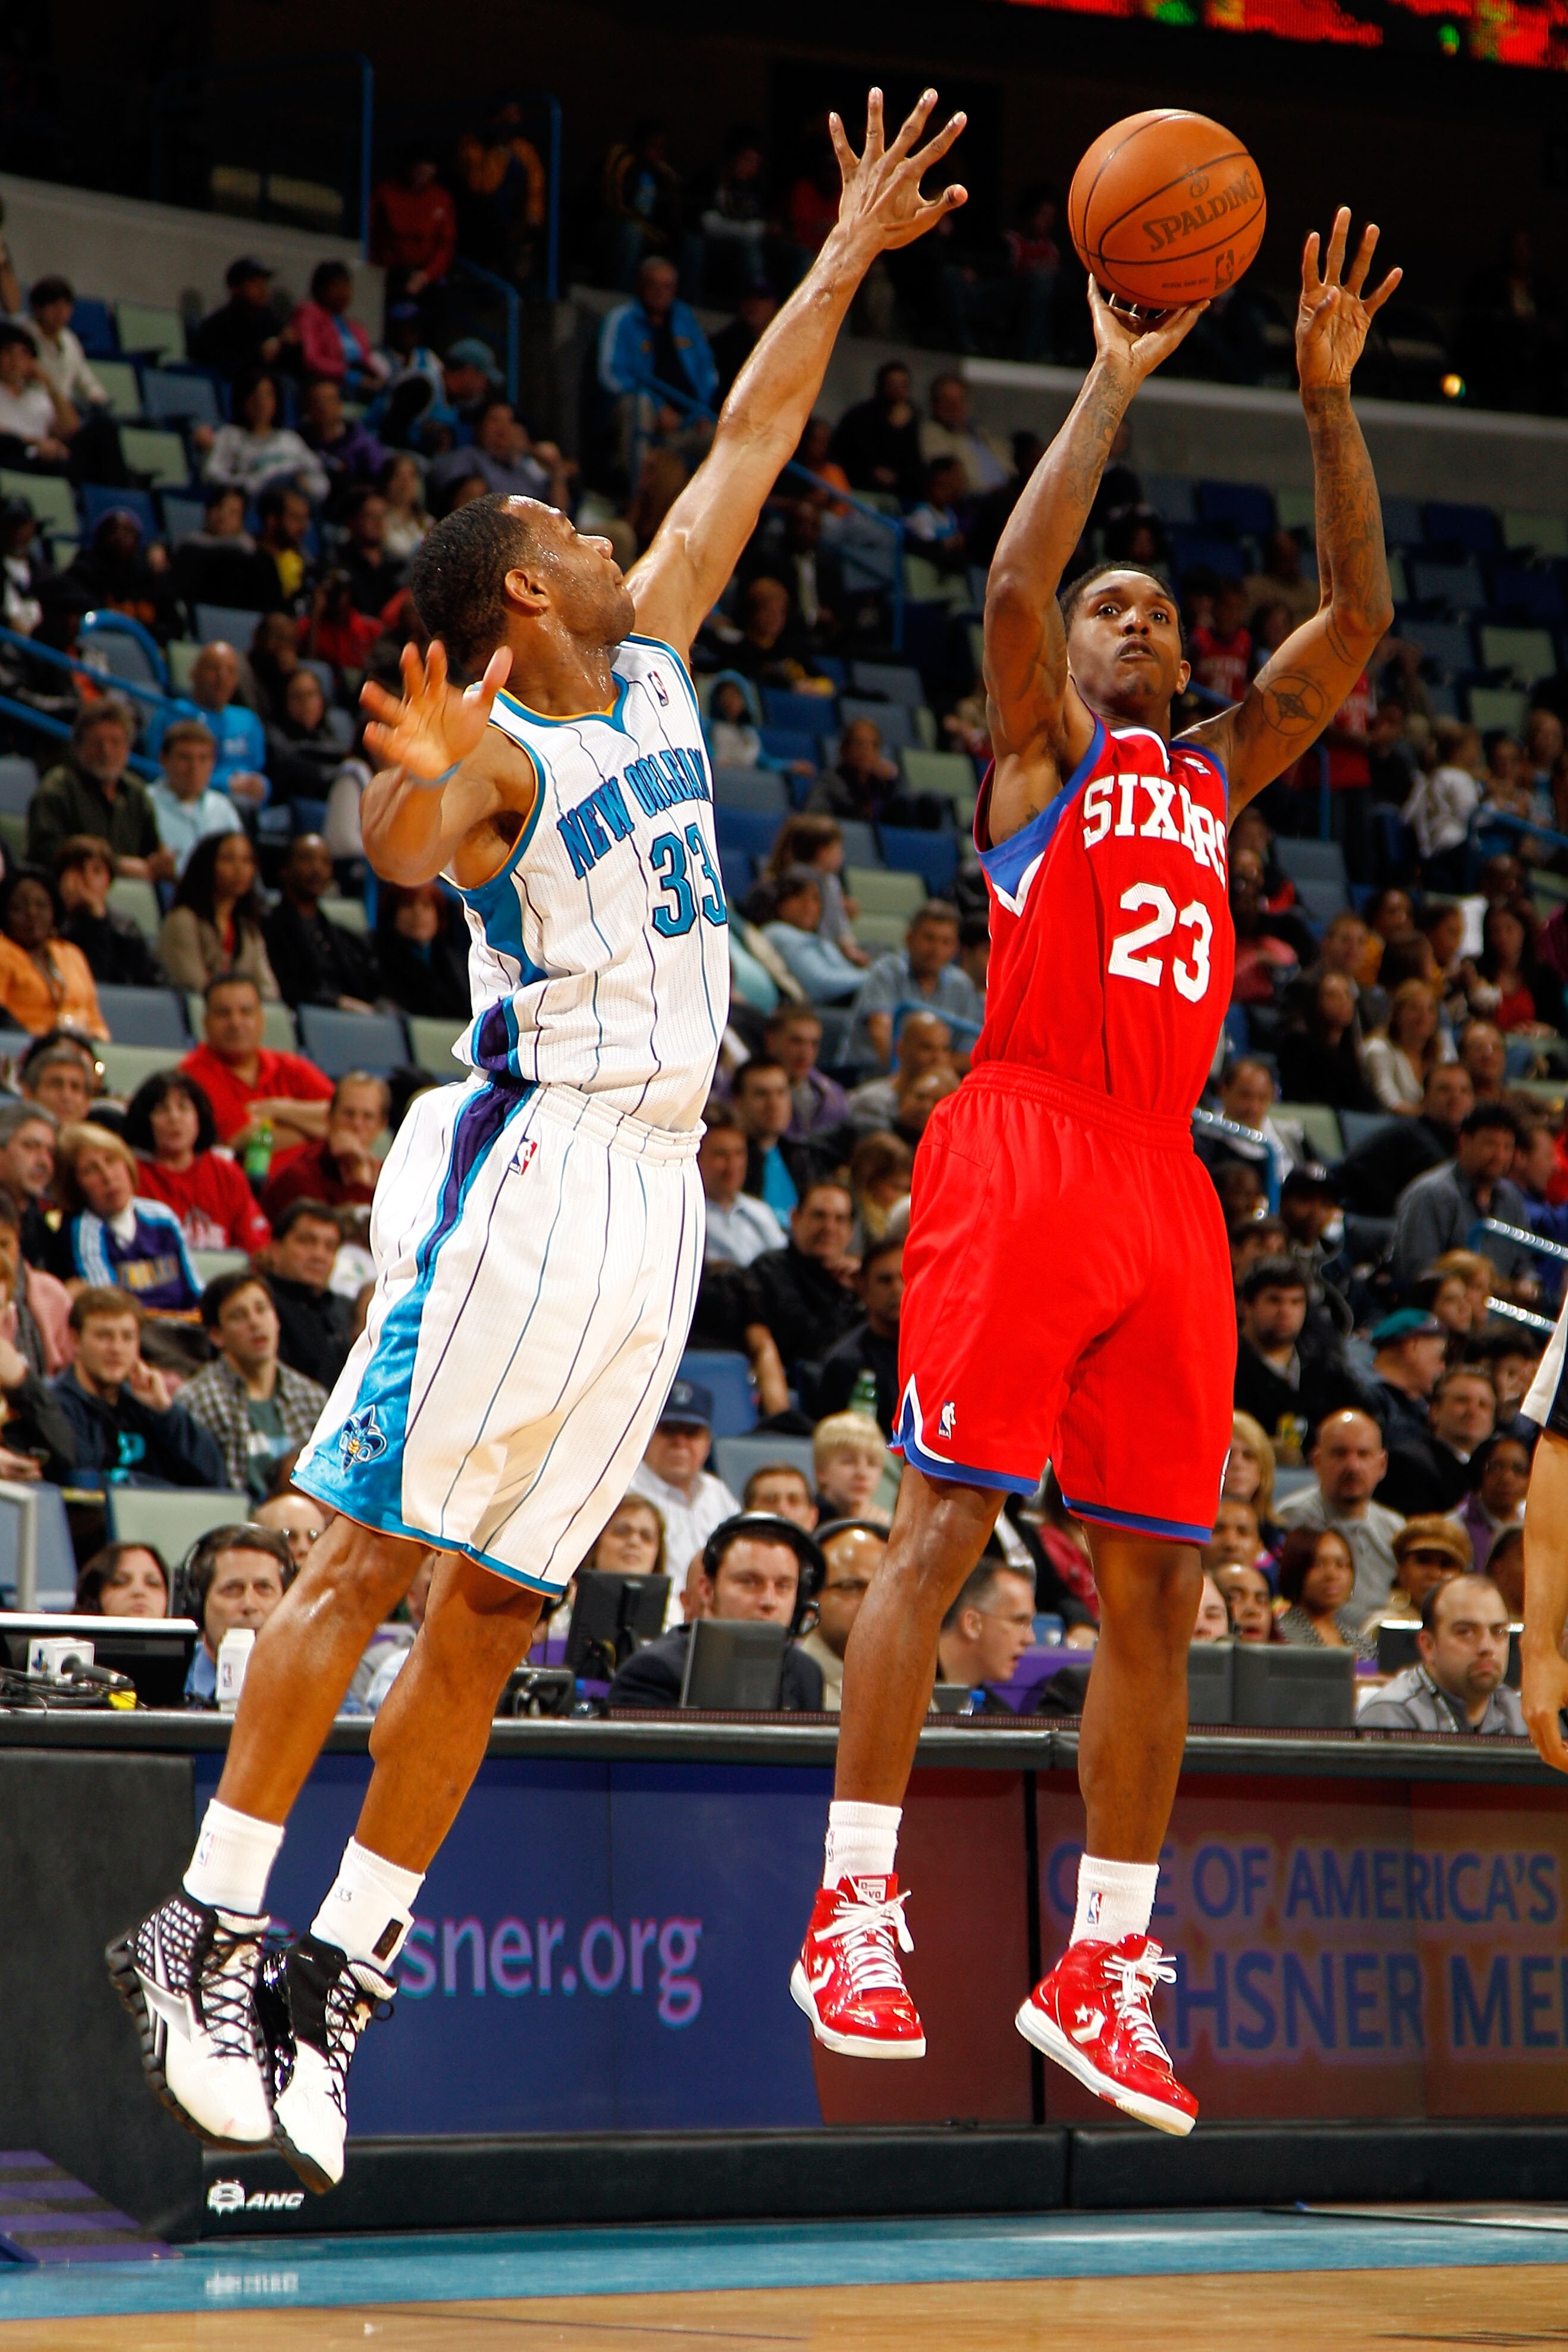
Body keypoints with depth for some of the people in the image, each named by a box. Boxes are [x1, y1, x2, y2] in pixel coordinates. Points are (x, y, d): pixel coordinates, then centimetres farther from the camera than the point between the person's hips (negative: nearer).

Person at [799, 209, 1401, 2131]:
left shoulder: (1219, 774, 24)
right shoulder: (1043, 748, 9)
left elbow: (1355, 617, 16)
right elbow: (1013, 581, -10)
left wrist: (1328, 398, 10)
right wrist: (1113, 383, -5)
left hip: (1165, 1183, 6)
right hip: (1021, 1155, -6)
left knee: (1154, 1586, 3)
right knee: (941, 1531, -10)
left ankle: (1102, 1972, 7)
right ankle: (853, 1915, -8)